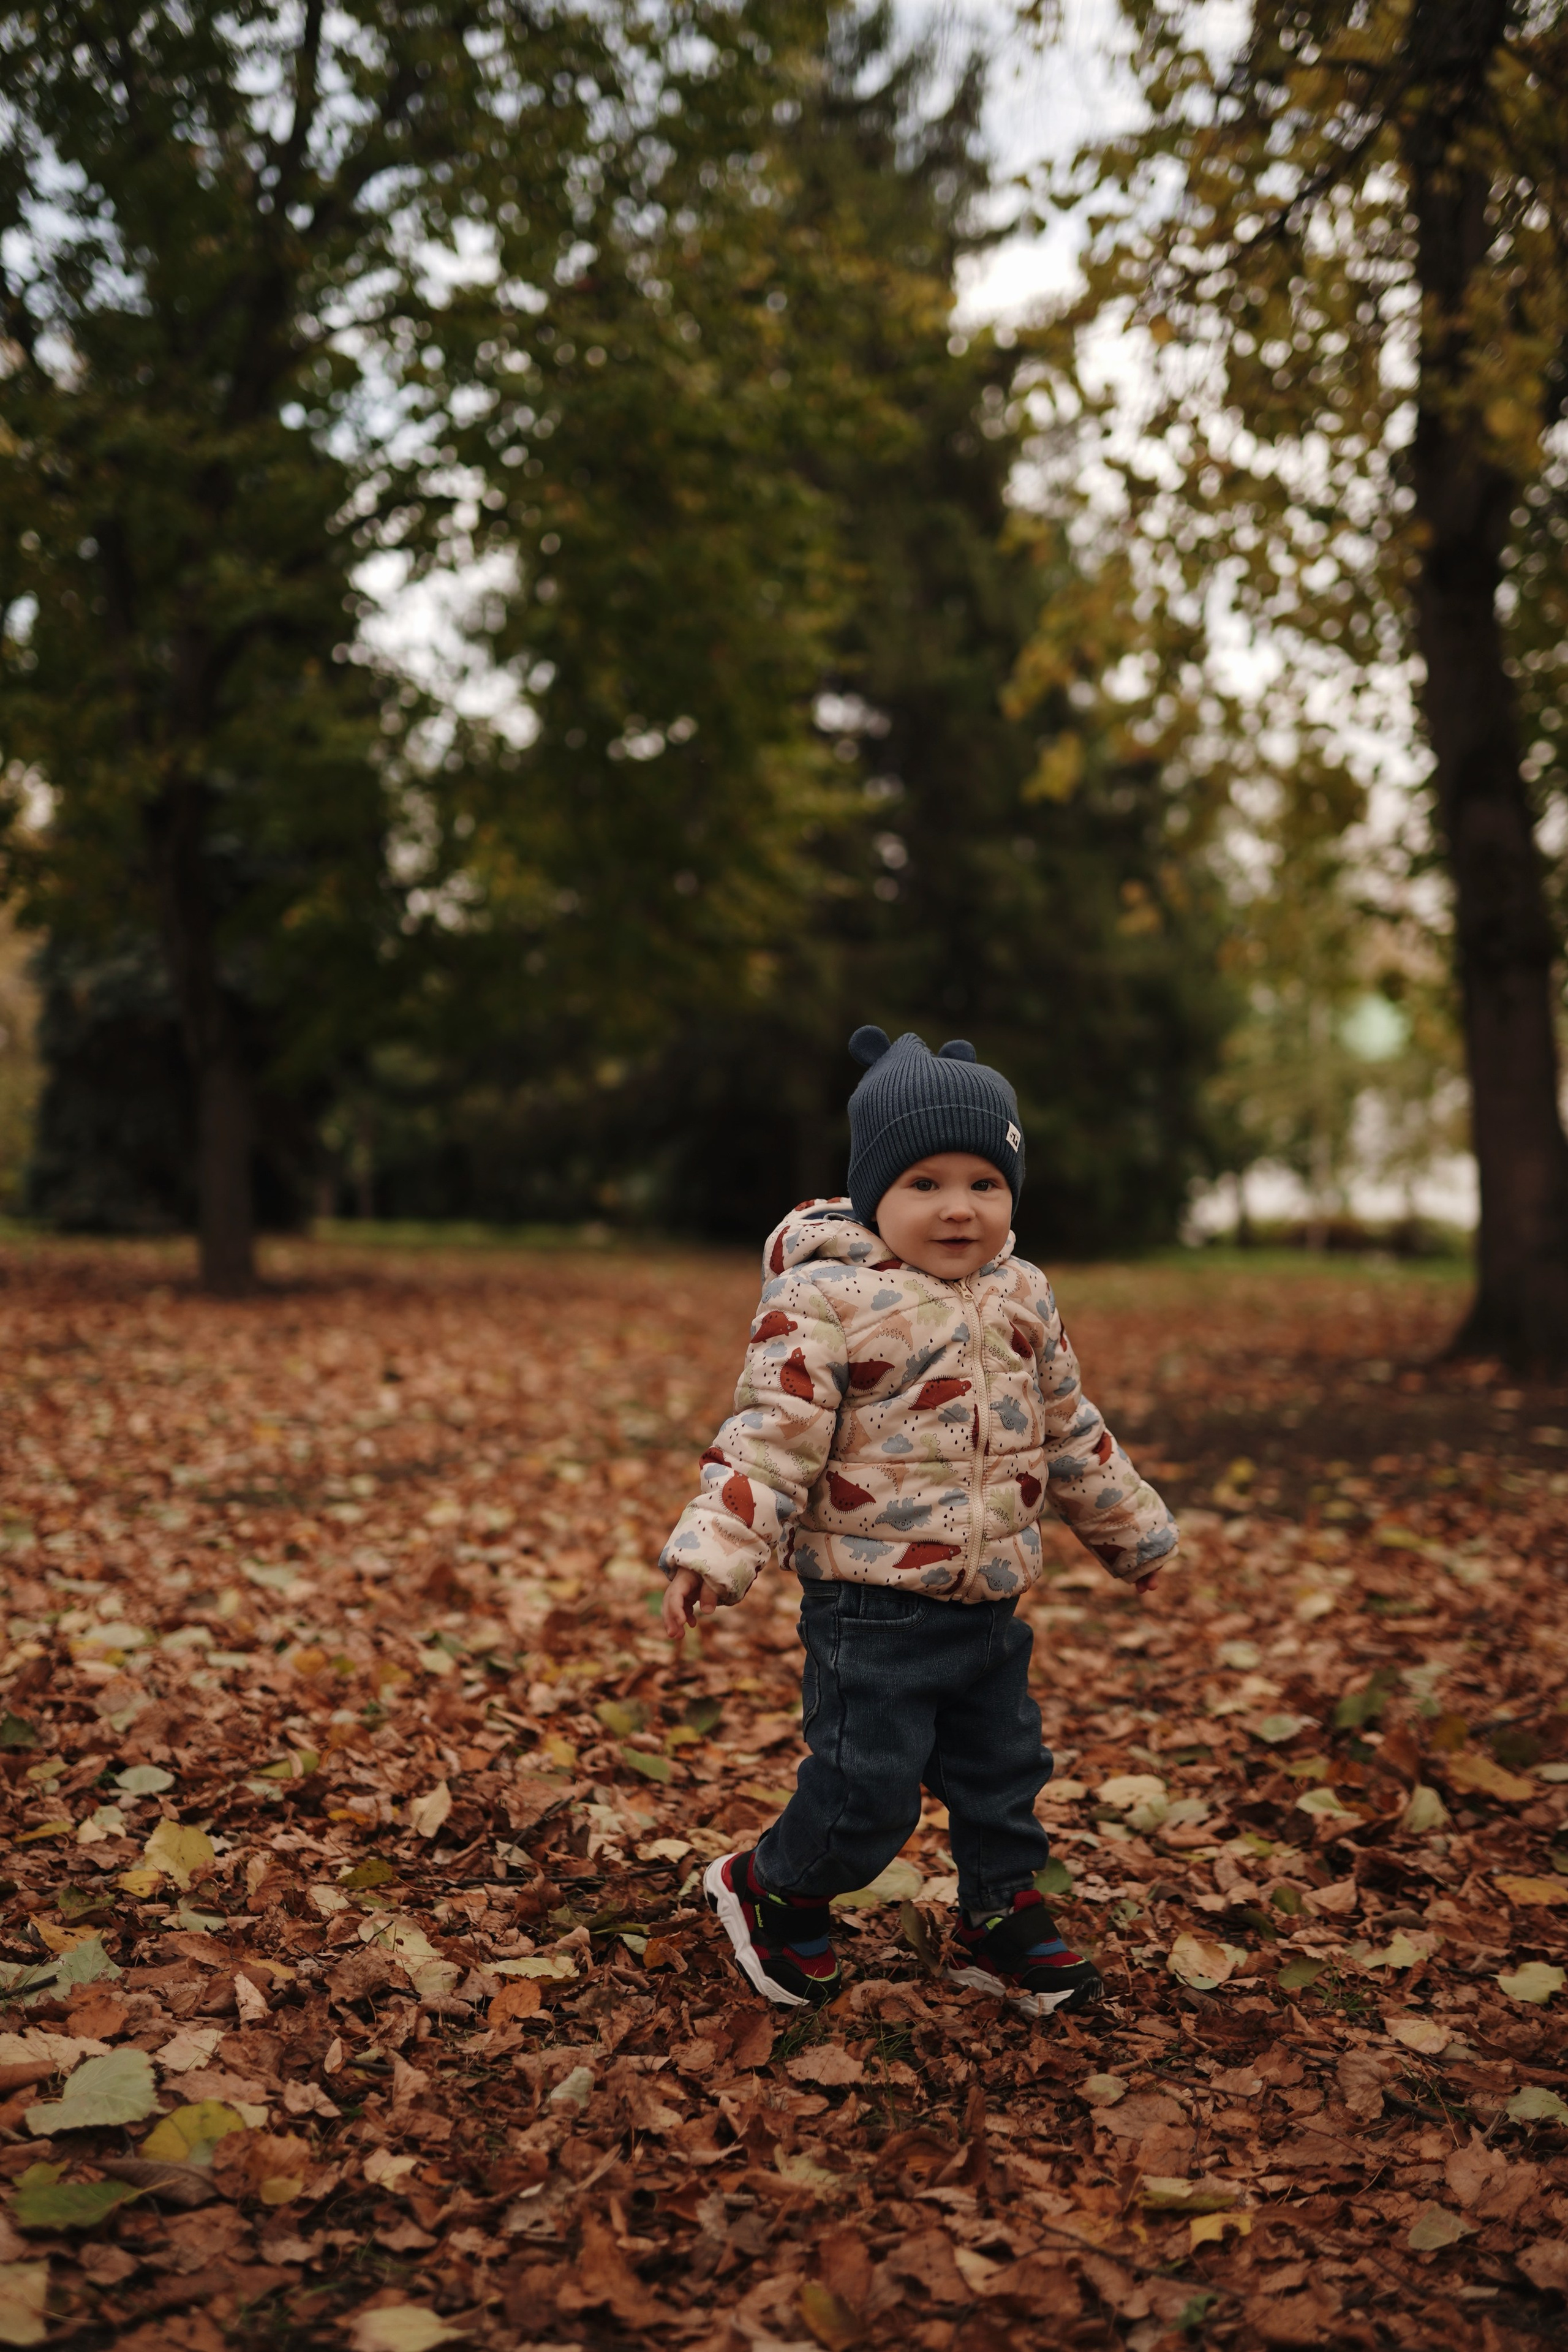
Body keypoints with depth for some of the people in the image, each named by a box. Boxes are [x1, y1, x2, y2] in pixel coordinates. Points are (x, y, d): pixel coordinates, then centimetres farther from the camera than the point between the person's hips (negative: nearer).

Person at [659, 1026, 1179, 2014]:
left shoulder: (1023, 1298, 6)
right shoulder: (826, 1301, -15)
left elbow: (1071, 1431, 18)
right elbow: (773, 1435, -19)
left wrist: (1132, 1528, 25)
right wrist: (715, 1550, -29)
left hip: (991, 1602, 6)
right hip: (874, 1607, -6)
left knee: (1005, 1771, 17)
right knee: (867, 1788, 0)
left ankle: (1004, 1921, 37)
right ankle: (770, 1893, 26)